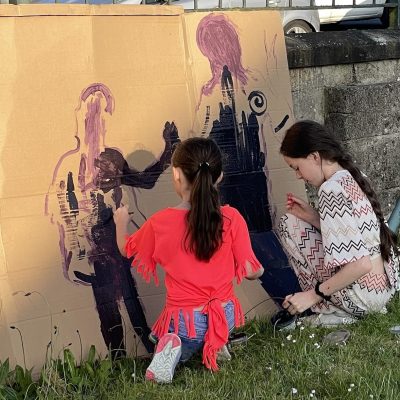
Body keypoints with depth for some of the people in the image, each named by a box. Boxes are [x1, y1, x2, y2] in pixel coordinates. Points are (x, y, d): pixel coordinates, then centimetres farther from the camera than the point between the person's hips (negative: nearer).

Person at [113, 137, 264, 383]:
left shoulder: (159, 223, -13)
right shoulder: (232, 218, -13)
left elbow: (126, 248, 7)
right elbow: (249, 271, -7)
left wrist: (121, 222, 29)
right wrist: (259, 270, 19)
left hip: (184, 320, -2)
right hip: (225, 316, 2)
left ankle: (175, 349, -7)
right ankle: (215, 344, 1)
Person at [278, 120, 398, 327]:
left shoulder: (331, 189, -22)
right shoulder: (353, 177, 5)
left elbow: (361, 264, -27)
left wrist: (313, 295, -18)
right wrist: (312, 217, 3)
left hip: (363, 295, -9)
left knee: (289, 223, 0)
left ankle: (333, 313, 4)